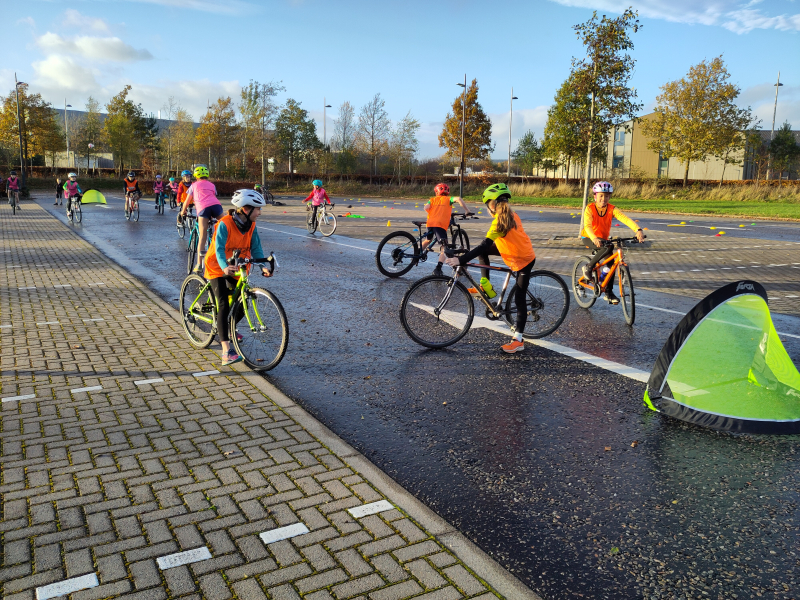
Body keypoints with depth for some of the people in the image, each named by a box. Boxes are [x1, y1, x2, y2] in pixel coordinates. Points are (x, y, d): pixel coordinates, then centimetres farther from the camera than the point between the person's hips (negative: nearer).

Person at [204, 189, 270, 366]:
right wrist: (225, 267, -50)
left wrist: (264, 266, -27)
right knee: (224, 306, -19)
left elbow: (256, 248, -10)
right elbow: (219, 248, -32)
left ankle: (228, 330, 39)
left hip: (236, 269, 6)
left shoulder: (251, 226, -4)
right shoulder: (225, 224, -23)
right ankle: (226, 352, -24)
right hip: (218, 268, -6)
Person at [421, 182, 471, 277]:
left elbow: (426, 208, 3)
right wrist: (467, 211, 4)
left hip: (430, 223, 4)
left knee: (428, 240, 31)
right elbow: (458, 199, -3)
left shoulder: (432, 199, 22)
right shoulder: (448, 199, 17)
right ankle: (438, 268, -14)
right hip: (441, 224, -4)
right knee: (444, 246, 0)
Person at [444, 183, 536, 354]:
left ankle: (518, 341, 1)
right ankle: (486, 285, 16)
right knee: (483, 252, 6)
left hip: (523, 262, -8)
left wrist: (461, 260, -39)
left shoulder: (498, 221, -25)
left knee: (519, 299, -4)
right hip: (520, 251, 9)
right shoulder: (512, 215, -1)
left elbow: (484, 245, -34)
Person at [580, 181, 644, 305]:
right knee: (609, 247, -32)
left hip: (603, 239, 5)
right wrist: (594, 238, -56)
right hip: (588, 239, -5)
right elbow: (587, 225, -36)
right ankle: (589, 267, -16)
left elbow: (625, 219, -28)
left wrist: (638, 230, -46)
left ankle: (608, 292, 7)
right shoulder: (590, 208, -20)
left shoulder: (612, 209, -13)